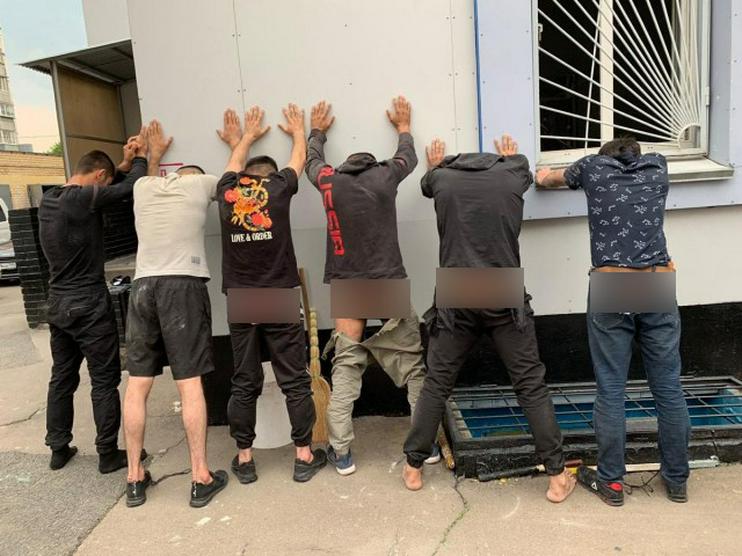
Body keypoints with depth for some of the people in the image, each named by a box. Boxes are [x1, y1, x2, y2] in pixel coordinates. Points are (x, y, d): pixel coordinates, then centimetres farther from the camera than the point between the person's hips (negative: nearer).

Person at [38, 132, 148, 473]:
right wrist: (140, 158, 3)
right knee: (104, 381, 2)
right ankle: (108, 454, 11)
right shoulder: (82, 200, -18)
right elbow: (130, 188, -14)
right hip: (89, 305, -8)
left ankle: (58, 449, 28)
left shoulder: (49, 200, 7)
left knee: (62, 378, 17)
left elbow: (108, 188, 17)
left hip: (58, 304, 8)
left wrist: (126, 162, 11)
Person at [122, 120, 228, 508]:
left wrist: (154, 154, 60)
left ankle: (134, 479, 17)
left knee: (137, 385, 7)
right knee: (190, 384, -3)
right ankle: (200, 478, 3)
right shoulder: (200, 182, 9)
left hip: (143, 286, 4)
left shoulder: (143, 187, 17)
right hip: (183, 286, -3)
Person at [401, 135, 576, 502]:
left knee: (436, 385, 12)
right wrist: (510, 157, 55)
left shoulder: (442, 178, 7)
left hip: (455, 301, 1)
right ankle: (557, 476, 16)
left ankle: (413, 468, 24)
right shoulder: (511, 176, 7)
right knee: (532, 387, 9)